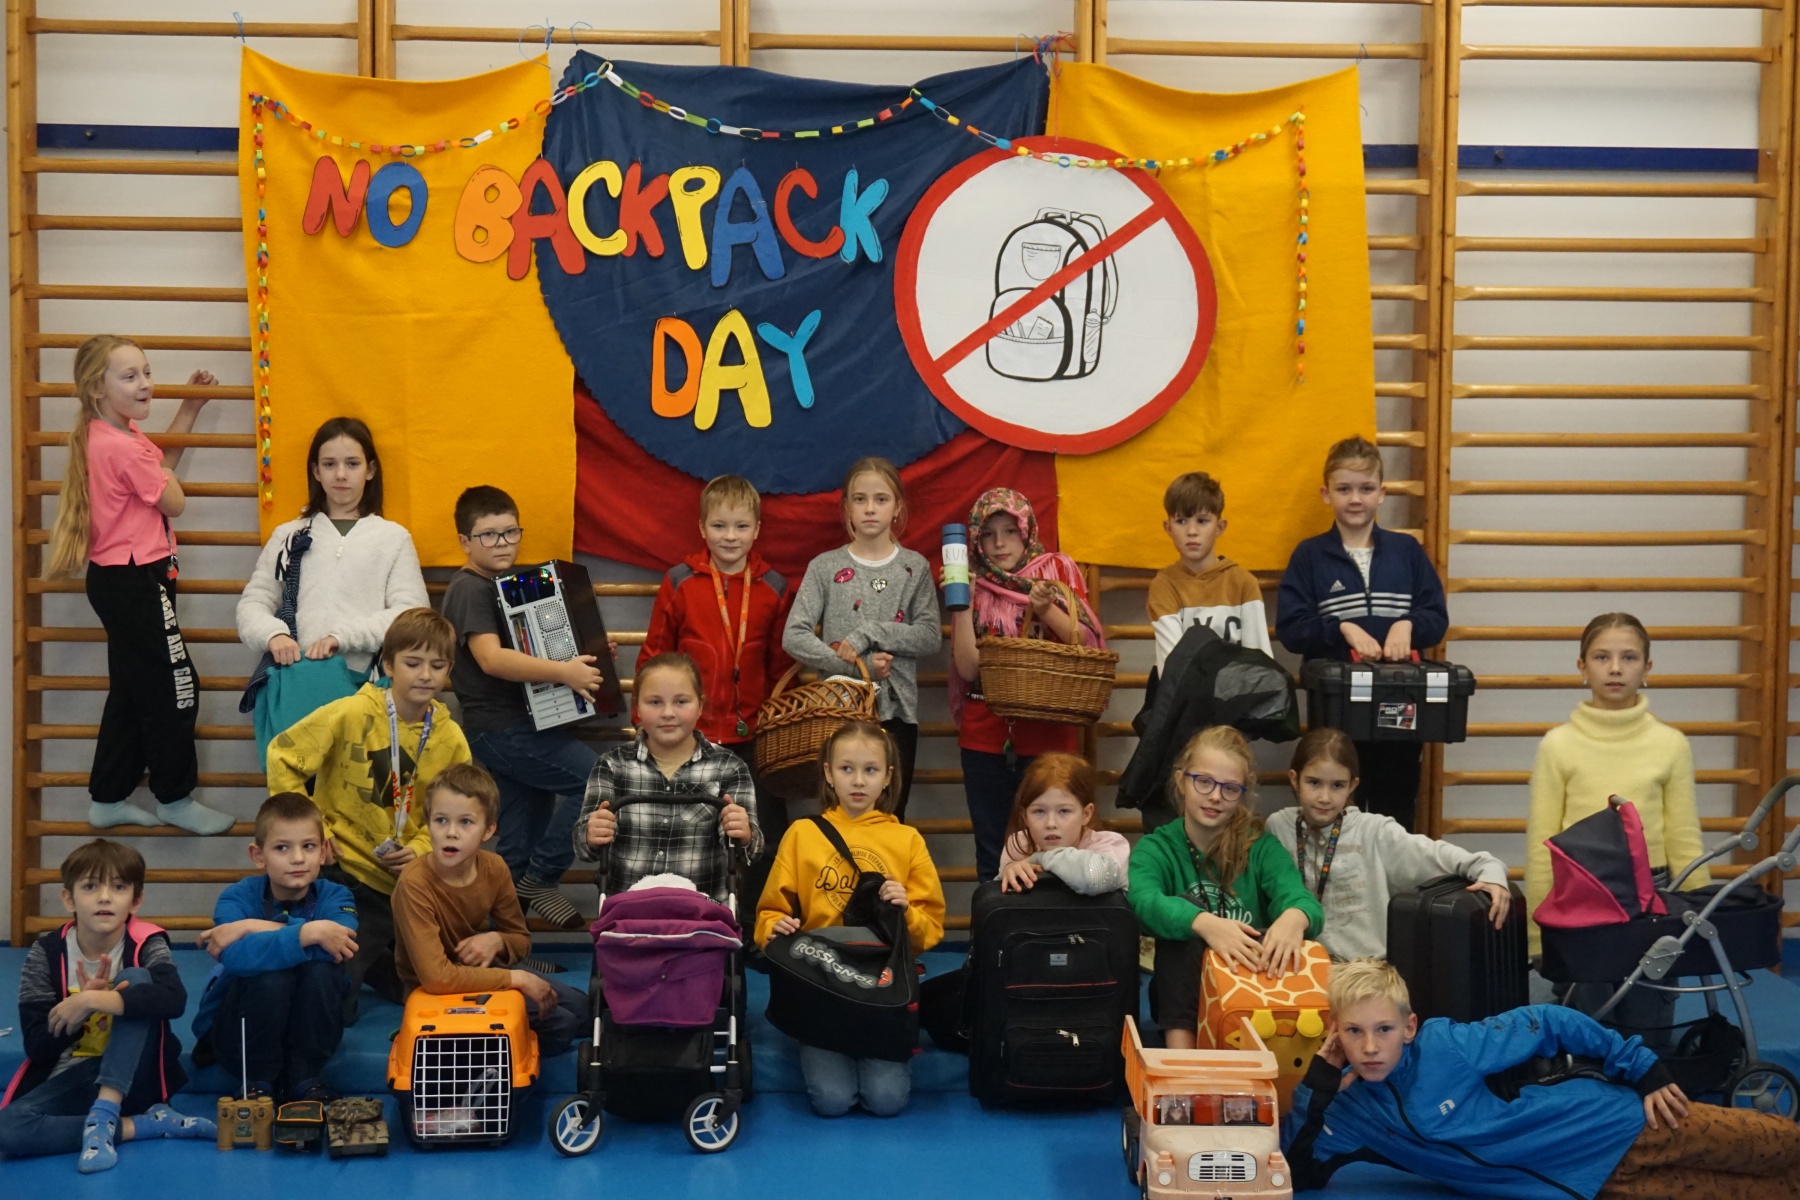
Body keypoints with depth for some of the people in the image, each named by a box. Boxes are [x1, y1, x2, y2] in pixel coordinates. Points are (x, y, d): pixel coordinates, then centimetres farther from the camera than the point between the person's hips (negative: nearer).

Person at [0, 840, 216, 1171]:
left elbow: (174, 999, -30)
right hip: (70, 1080, 1)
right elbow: (37, 1048, -7)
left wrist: (92, 1000, -31)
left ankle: (103, 1116, -32)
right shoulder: (45, 955, -4)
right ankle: (150, 1124, -21)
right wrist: (81, 1007, -25)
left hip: (133, 1079, -1)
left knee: (134, 979, -24)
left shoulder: (146, 944, -8)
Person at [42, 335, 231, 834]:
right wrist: (159, 464, 3)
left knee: (132, 690, 17)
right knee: (175, 688, 1)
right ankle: (175, 798, 14)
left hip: (120, 580, 10)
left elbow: (161, 467, 23)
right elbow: (174, 501, -14)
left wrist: (191, 407, 19)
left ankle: (108, 798, 25)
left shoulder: (110, 435, 8)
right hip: (135, 581, -10)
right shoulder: (123, 447, -24)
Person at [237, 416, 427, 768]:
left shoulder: (393, 538, 13)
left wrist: (342, 635, -11)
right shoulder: (289, 536, 20)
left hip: (361, 679, -1)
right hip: (294, 676, 1)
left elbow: (411, 615, 2)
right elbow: (252, 603, 14)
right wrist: (273, 634, -8)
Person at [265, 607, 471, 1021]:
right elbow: (283, 757, -6)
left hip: (409, 883, 4)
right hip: (346, 873, -4)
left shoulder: (450, 738, -1)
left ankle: (366, 962, 34)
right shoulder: (352, 715, -12)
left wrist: (422, 848, -11)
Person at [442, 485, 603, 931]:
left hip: (519, 725, 9)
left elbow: (530, 648, 31)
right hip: (500, 729, -9)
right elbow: (491, 658, -27)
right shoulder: (470, 589, -13)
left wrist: (588, 654, 15)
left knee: (515, 851, 12)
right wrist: (563, 672, -35)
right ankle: (540, 878, -7)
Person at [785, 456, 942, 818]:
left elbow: (930, 636, -5)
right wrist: (859, 665, -14)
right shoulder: (825, 567, 2)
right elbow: (794, 637, -6)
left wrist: (868, 633, -15)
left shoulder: (915, 568, 5)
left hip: (896, 709, 1)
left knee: (890, 817, 5)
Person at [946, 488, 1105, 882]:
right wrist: (962, 605, -8)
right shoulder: (975, 587, 9)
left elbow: (1088, 644, -4)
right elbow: (968, 668, -1)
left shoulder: (1057, 570, 5)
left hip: (1047, 731, -2)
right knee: (992, 856, 4)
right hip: (986, 734, 2)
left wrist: (1045, 610, -17)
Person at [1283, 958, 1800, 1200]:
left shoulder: (1446, 1044, -20)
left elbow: (1547, 1022, -11)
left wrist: (1642, 1070, -11)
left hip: (1613, 1126, -3)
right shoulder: (1350, 1111, -7)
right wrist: (1316, 1085, -19)